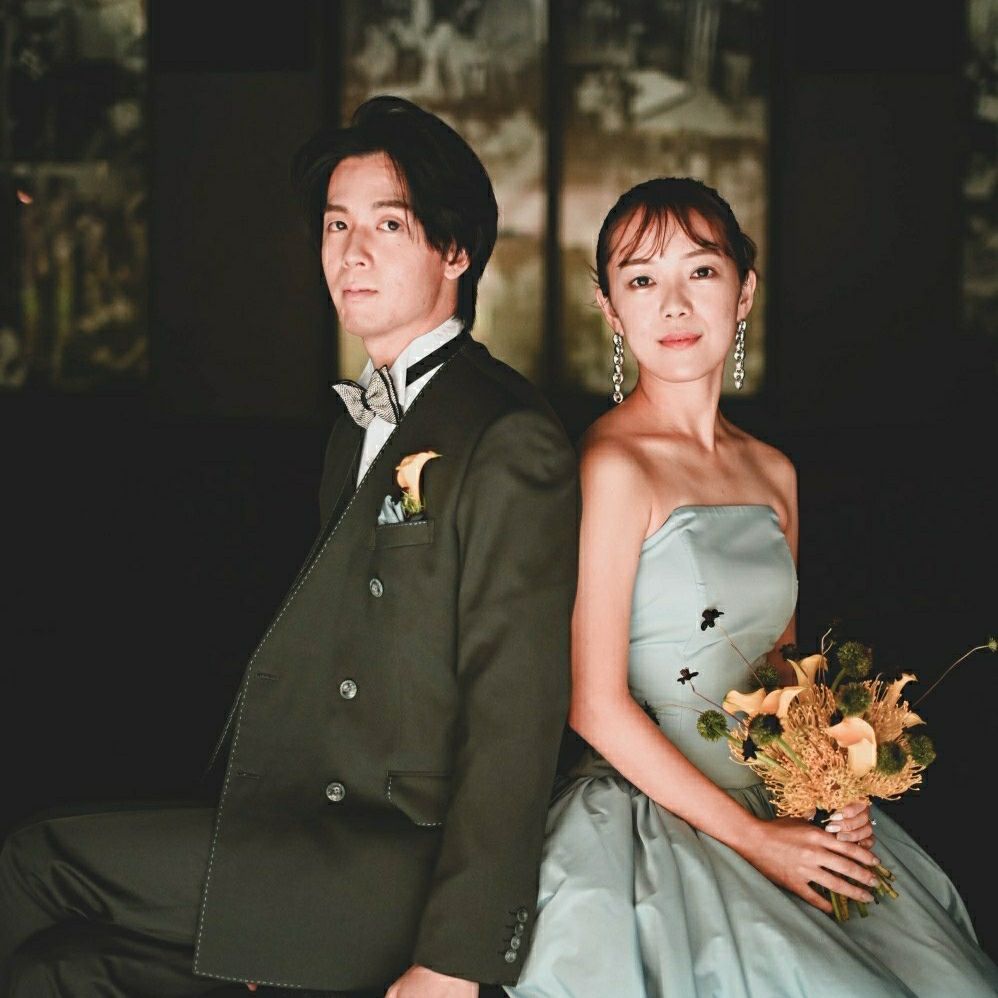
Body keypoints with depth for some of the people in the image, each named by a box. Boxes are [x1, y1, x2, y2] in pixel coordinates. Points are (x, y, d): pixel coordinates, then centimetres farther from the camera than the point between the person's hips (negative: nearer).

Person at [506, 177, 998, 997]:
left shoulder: (772, 474, 10)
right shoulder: (611, 465, -11)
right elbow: (595, 702, -13)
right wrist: (752, 838, -11)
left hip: (782, 815, 6)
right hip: (654, 823, -6)